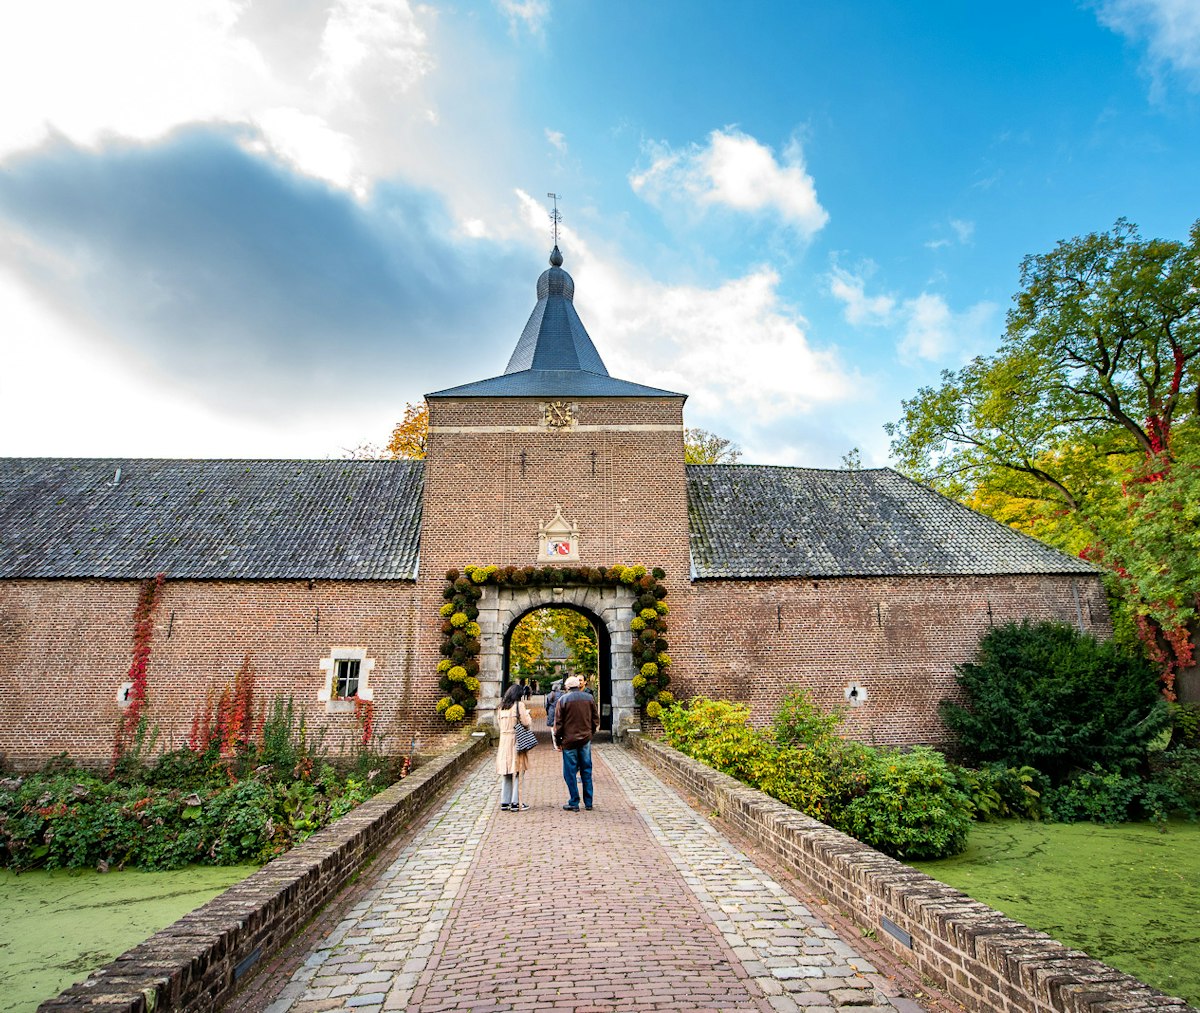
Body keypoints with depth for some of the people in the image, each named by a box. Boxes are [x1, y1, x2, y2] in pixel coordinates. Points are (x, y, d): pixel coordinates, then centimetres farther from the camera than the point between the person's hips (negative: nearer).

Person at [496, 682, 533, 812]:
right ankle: (515, 803, 3)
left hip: (504, 741, 6)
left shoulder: (502, 706, 9)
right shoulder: (519, 705, -9)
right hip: (516, 741, -6)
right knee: (517, 773, 2)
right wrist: (526, 713, 5)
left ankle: (504, 802, 15)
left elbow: (498, 723, 17)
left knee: (507, 774, 13)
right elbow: (526, 723, -12)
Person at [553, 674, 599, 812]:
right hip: (586, 740, 3)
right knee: (586, 771, 11)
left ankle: (574, 803, 7)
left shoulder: (562, 700, -5)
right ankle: (588, 803, 15)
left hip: (569, 740, -3)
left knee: (570, 772, 5)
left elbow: (558, 723, -5)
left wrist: (557, 741, 4)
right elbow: (596, 719, 8)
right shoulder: (589, 697, 4)